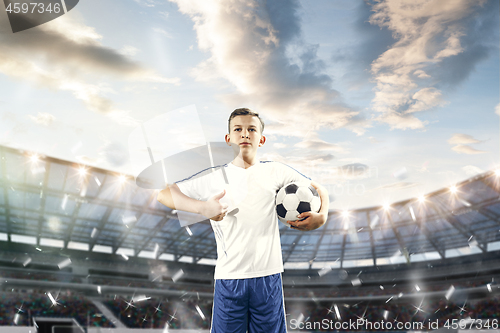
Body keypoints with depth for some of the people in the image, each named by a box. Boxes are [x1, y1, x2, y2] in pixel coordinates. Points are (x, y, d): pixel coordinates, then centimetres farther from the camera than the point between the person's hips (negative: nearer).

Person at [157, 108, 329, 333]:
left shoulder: (275, 171, 5)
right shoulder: (214, 176, 2)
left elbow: (317, 189, 16)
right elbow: (163, 194, -1)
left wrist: (321, 216, -3)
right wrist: (203, 208, -14)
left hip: (269, 276, 1)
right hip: (228, 278, -1)